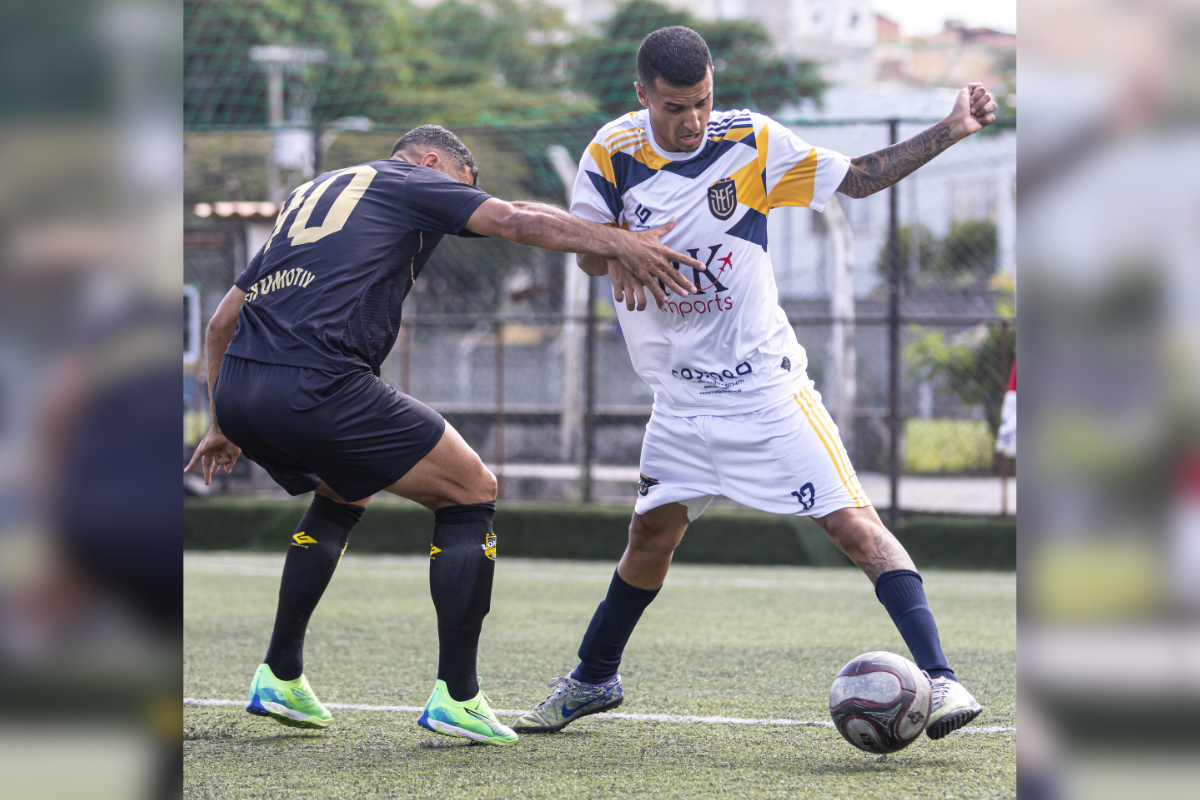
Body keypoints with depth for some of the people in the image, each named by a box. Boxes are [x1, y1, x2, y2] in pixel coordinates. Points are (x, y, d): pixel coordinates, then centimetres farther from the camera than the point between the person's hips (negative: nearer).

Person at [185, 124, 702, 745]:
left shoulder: (308, 196, 32)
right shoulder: (411, 182, 13)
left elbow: (223, 320, 32)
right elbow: (515, 220, -2)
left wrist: (224, 426, 38)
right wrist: (622, 244, -1)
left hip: (236, 388, 8)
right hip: (318, 386, -8)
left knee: (342, 497, 34)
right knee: (472, 492, 6)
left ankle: (279, 677, 29)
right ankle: (456, 696, 2)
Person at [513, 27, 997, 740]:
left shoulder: (751, 141, -10)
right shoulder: (614, 151, -4)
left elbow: (860, 178, -3)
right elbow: (587, 253, 0)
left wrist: (949, 132, -14)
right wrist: (618, 253, -24)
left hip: (765, 381, -3)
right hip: (683, 397, 3)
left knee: (854, 523, -14)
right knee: (652, 534, 13)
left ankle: (939, 678, -17)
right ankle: (593, 680, 34)